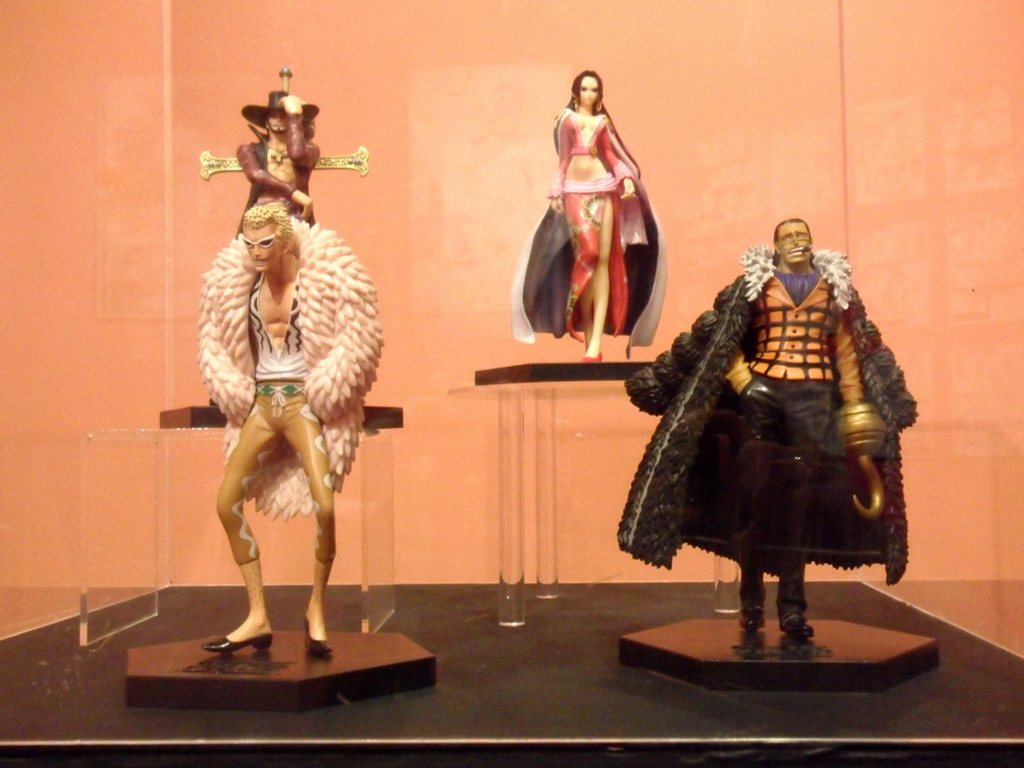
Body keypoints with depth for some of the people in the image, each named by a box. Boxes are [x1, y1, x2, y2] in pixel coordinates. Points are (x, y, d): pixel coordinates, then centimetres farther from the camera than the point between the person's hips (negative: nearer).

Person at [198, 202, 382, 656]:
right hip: (260, 402, 5)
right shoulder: (240, 281, 6)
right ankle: (257, 617, 9)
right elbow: (216, 343, 14)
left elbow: (357, 342, -10)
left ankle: (316, 609, 5)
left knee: (324, 505, -18)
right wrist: (237, 395, 3)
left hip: (303, 401, -5)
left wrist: (320, 395, -11)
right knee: (227, 503, -1)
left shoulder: (321, 276, -8)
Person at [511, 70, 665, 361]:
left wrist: (627, 178, -6)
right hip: (575, 192, -1)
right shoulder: (566, 118, 15)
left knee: (603, 259, -9)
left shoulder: (602, 121, 18)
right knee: (586, 255, -14)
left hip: (603, 189, 1)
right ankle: (586, 334, -6)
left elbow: (611, 154, 11)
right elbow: (563, 158, 14)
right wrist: (556, 191, 6)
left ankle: (595, 340, -13)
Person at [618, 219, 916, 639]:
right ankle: (750, 600, 12)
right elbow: (721, 341, 5)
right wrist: (741, 382, -8)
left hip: (813, 398, 1)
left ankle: (792, 607, 5)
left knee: (801, 502, 0)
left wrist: (855, 405, 3)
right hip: (762, 391, -1)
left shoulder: (834, 286, 14)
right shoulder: (755, 282, 10)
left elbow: (849, 352, 10)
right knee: (752, 493, 1)